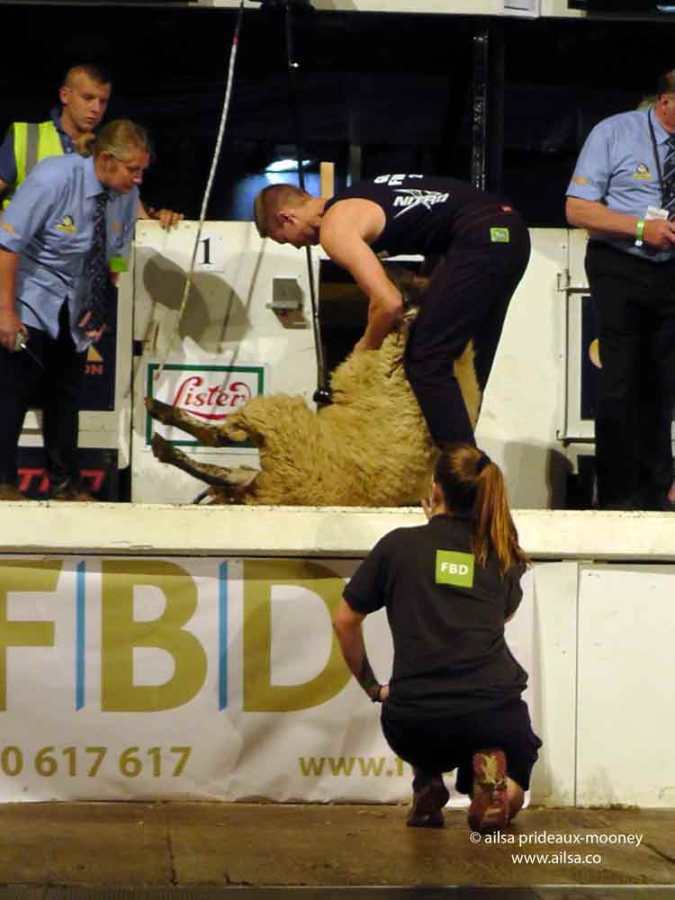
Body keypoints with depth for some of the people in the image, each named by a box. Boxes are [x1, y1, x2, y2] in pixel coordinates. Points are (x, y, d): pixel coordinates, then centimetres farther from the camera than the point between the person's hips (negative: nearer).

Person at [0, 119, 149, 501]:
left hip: (74, 311, 6)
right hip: (32, 305, -5)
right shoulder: (55, 178, -24)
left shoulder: (128, 197, -7)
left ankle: (66, 485, 19)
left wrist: (100, 310, -3)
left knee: (67, 397, 9)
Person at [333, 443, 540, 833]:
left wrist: (371, 685, 26)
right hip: (493, 714, 0)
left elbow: (345, 621, 13)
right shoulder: (504, 555, 13)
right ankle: (491, 775, -5)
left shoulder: (399, 545, 8)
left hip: (415, 724, 0)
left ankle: (428, 786, 13)